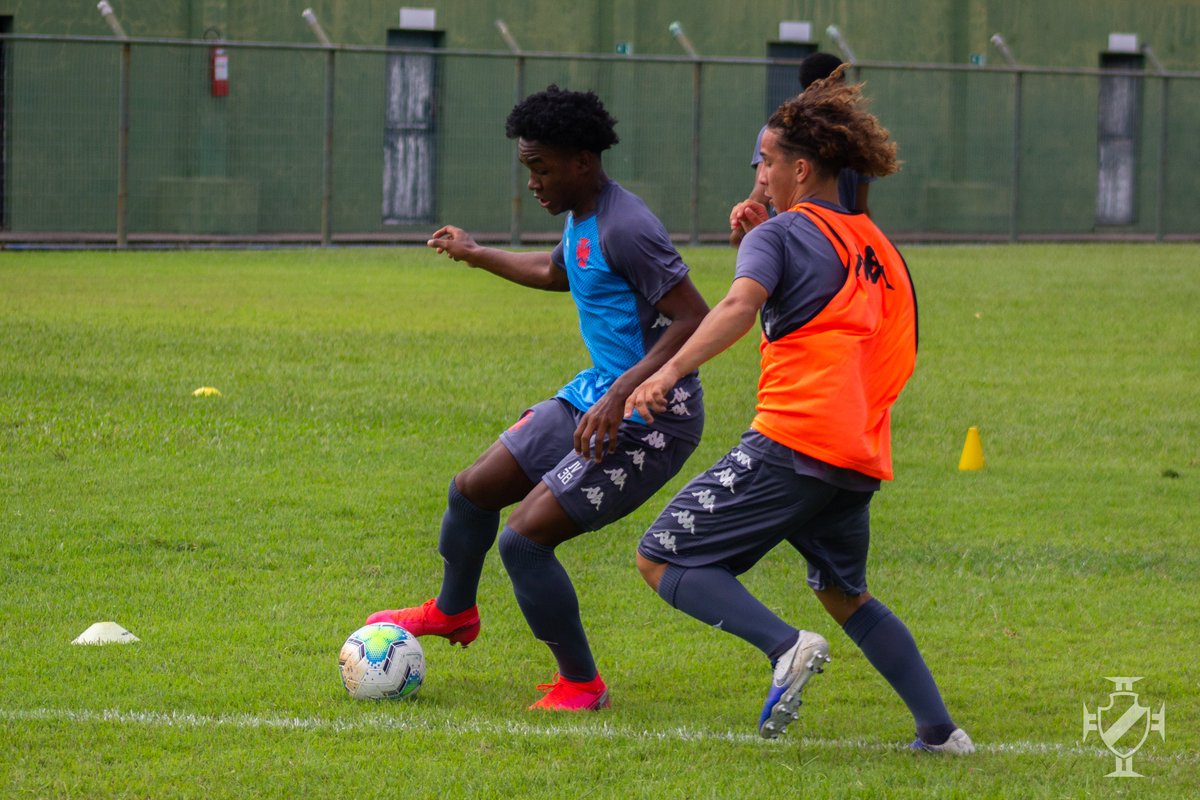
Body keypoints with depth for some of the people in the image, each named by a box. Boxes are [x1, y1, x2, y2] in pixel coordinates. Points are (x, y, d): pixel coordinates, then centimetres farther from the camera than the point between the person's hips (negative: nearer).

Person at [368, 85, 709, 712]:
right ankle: (452, 613, 46)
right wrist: (476, 255, 46)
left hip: (648, 420, -10)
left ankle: (582, 684, 3)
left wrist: (624, 393, -35)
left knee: (525, 537, -15)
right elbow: (554, 273, 33)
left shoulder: (624, 229, -23)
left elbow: (695, 319, -28)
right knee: (473, 489, 18)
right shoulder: (579, 219, 8)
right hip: (596, 395, 10)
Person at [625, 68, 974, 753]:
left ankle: (787, 645, -21)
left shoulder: (781, 235, 0)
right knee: (845, 594, 27)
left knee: (662, 560, -3)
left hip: (794, 440, -8)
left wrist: (670, 372, -33)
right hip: (862, 457, 8)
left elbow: (742, 304, -20)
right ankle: (942, 730, 18)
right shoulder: (875, 246, 20)